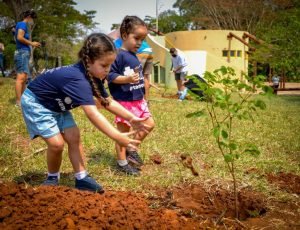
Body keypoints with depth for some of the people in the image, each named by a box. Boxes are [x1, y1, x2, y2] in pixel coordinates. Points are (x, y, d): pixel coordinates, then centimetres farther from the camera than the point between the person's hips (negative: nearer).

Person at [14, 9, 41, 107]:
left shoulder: (25, 26, 22)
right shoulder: (22, 24, -5)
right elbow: (19, 37, -20)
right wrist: (31, 43, -11)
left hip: (25, 53, 11)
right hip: (22, 53, -11)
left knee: (24, 78, 12)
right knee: (21, 77, -15)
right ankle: (18, 102, -18)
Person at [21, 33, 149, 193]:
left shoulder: (93, 76, -9)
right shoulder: (78, 79, -39)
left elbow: (107, 102, 0)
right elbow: (92, 114, -47)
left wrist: (131, 118, -10)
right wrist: (117, 137, -51)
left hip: (56, 105, 9)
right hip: (35, 103, -8)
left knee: (73, 137, -1)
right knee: (56, 143, -14)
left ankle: (81, 179, 6)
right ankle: (52, 178, 10)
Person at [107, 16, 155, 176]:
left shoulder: (134, 56, 11)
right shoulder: (119, 55, -17)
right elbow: (110, 76, -21)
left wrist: (143, 96, 22)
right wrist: (127, 79, -34)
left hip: (138, 100, 9)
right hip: (124, 101, -9)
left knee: (149, 125, 12)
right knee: (123, 132, 3)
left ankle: (131, 149, 26)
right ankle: (122, 162, 16)